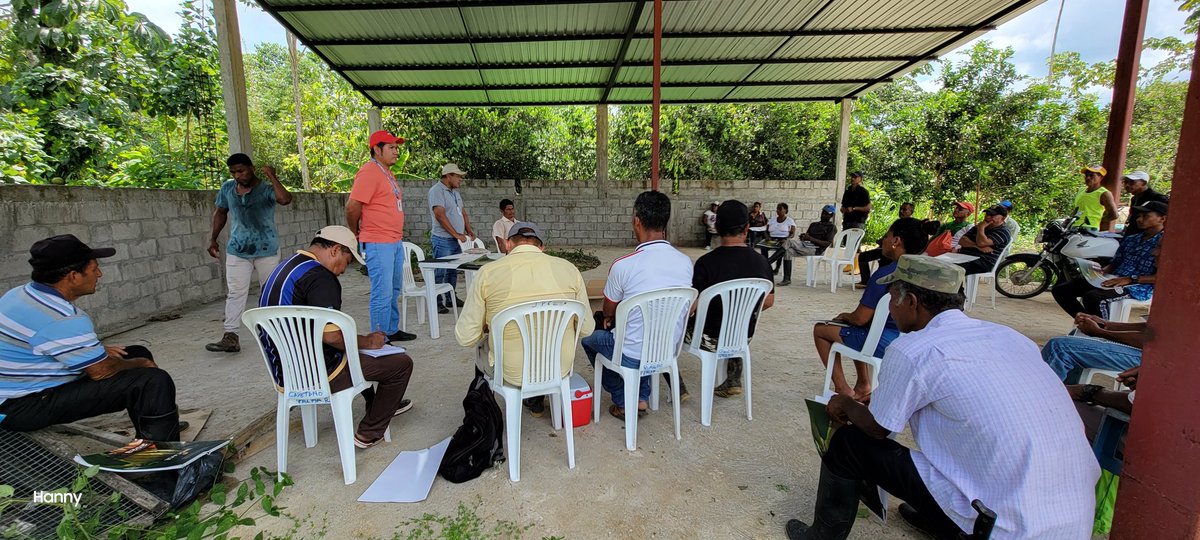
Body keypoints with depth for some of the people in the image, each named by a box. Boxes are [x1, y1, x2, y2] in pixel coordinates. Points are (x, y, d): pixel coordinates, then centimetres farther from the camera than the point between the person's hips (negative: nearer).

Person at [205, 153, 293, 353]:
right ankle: (230, 337, 1)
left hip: (266, 250, -3)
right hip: (237, 250, 4)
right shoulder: (227, 188, 5)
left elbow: (285, 199, -33)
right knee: (235, 293, 0)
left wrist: (272, 177, -24)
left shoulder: (266, 188, -10)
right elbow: (220, 212, 17)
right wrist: (213, 239, 15)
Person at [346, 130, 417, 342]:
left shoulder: (387, 172, 17)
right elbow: (352, 206, -18)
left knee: (394, 290, 17)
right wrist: (356, 234, -4)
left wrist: (398, 237, 17)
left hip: (396, 241, 10)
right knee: (383, 293, -5)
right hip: (378, 244, -10)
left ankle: (392, 330, 30)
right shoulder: (369, 171, -13)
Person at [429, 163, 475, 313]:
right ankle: (437, 302, 3)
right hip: (443, 239, -9)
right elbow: (440, 215, -19)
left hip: (456, 239, 9)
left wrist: (469, 230, 6)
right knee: (440, 272, -4)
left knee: (453, 271, 14)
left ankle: (450, 298, 24)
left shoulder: (455, 192, 17)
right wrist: (456, 234, -18)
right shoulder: (437, 191, -11)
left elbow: (463, 212, 21)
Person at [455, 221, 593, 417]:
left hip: (512, 373, -2)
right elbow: (587, 328, 1)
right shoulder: (568, 268, -6)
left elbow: (465, 337, -8)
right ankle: (535, 400, 45)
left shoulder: (487, 273, -11)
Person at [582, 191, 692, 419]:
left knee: (589, 337, 22)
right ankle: (642, 398, 31)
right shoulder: (686, 262, -7)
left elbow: (608, 312, -4)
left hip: (633, 358, -5)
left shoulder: (623, 265, -22)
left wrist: (608, 318, 23)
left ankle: (624, 402, 24)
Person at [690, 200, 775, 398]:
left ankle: (678, 388, 21)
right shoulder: (761, 261, -7)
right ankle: (734, 381, 34)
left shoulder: (706, 262, -22)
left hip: (711, 339, -4)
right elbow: (768, 301, 4)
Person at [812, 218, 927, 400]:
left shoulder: (884, 274, -22)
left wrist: (844, 316, 3)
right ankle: (864, 384, 30)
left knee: (820, 329, 7)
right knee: (858, 330, 33)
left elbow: (860, 318, -19)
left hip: (884, 343, -9)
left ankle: (843, 389, 8)